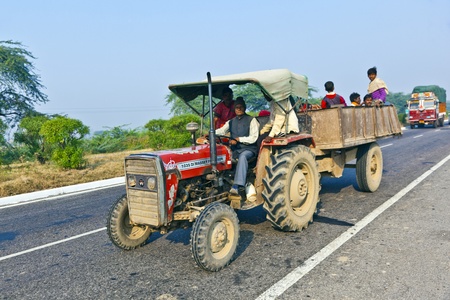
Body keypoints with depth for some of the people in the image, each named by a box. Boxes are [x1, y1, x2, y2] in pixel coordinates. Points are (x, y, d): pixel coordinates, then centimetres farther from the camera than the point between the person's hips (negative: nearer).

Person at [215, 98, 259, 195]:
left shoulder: (251, 120, 4)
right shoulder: (231, 122, 20)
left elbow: (253, 138, -5)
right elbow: (221, 131, 8)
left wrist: (238, 139, -14)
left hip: (248, 149, -5)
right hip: (235, 150, 5)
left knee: (242, 156, -38)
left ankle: (236, 186, -50)